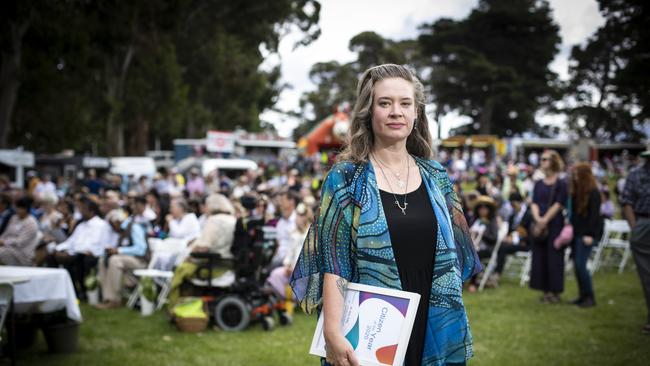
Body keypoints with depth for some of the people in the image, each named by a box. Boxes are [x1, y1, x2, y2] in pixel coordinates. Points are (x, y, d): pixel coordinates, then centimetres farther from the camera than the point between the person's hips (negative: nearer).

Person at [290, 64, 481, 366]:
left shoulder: (435, 177, 7)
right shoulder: (345, 179, -5)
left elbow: (451, 254, 12)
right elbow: (333, 263, -11)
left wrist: (455, 324, 9)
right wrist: (332, 331, -21)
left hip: (435, 330, 4)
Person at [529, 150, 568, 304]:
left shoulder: (561, 184, -4)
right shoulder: (538, 184, 12)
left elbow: (558, 205, -10)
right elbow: (534, 203, 5)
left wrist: (544, 221, -16)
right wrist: (537, 219, -12)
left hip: (555, 225, -5)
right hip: (539, 225, 5)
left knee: (554, 258, -2)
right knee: (540, 257, 5)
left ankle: (555, 292, 6)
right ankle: (546, 291, 14)